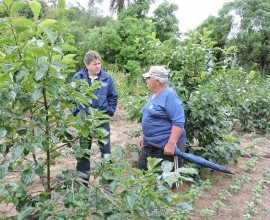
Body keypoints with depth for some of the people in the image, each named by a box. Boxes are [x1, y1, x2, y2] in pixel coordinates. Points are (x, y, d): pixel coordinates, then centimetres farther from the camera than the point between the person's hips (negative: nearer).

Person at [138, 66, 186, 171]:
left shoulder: (169, 96, -19)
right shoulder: (153, 95, 10)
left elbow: (178, 122, -25)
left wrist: (171, 144, -29)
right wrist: (143, 135, 21)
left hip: (166, 146, -9)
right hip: (149, 145, 9)